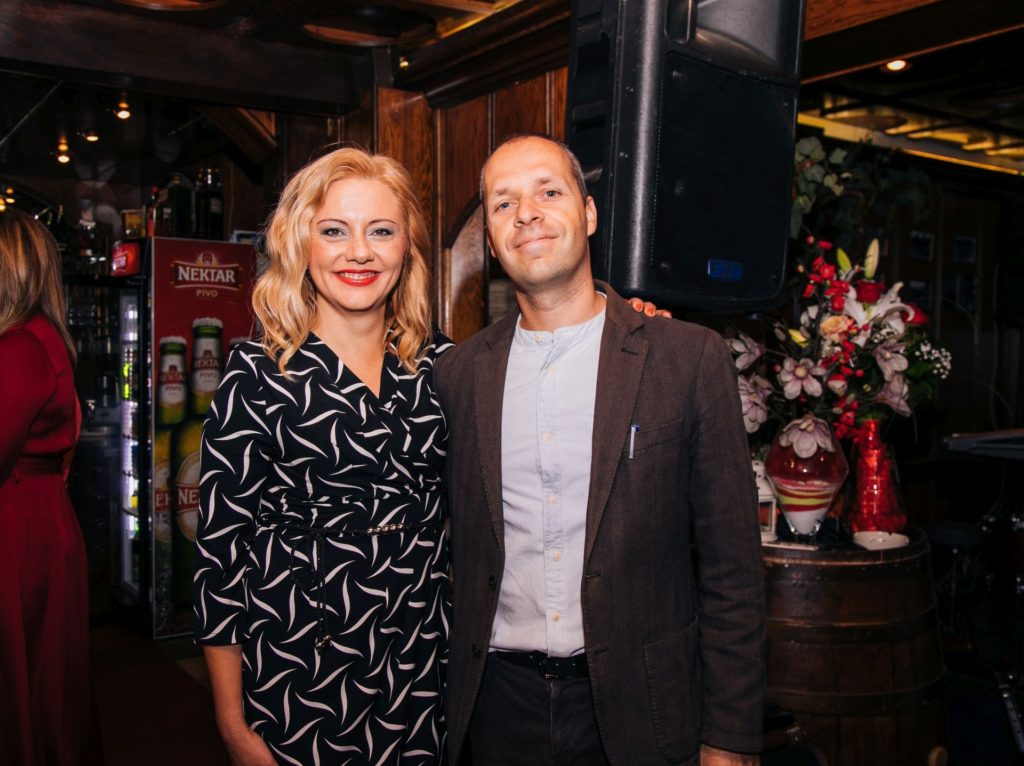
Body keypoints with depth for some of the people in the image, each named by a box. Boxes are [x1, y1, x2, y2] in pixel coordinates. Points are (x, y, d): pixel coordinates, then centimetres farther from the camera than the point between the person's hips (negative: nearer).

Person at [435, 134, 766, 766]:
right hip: (499, 706, 3)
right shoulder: (460, 372, 1)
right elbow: (458, 551, 8)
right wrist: (451, 702, 7)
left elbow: (732, 568, -6)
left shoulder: (691, 358, -8)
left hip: (639, 708, -2)